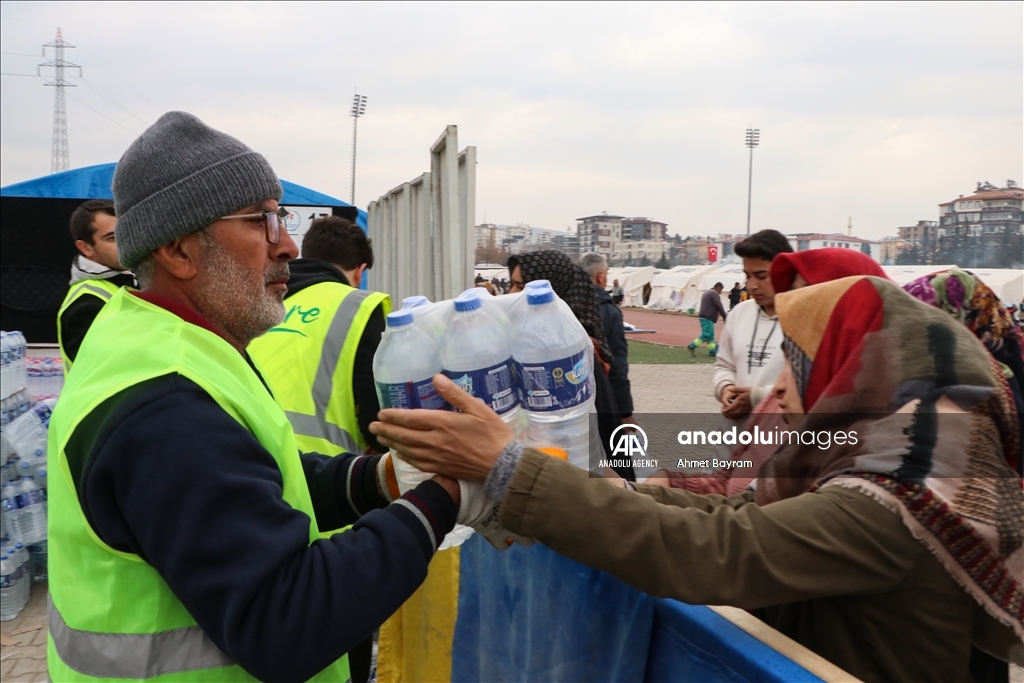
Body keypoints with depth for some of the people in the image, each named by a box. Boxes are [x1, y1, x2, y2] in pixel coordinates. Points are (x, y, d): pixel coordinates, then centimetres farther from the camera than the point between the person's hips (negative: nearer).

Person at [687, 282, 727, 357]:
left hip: (704, 317, 11)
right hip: (707, 318, -11)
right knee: (707, 335, -12)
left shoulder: (707, 293, 24)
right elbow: (719, 306, -12)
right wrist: (725, 317, -6)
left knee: (710, 335, 8)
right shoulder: (714, 293, -7)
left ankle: (713, 351, 7)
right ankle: (692, 346, -13)